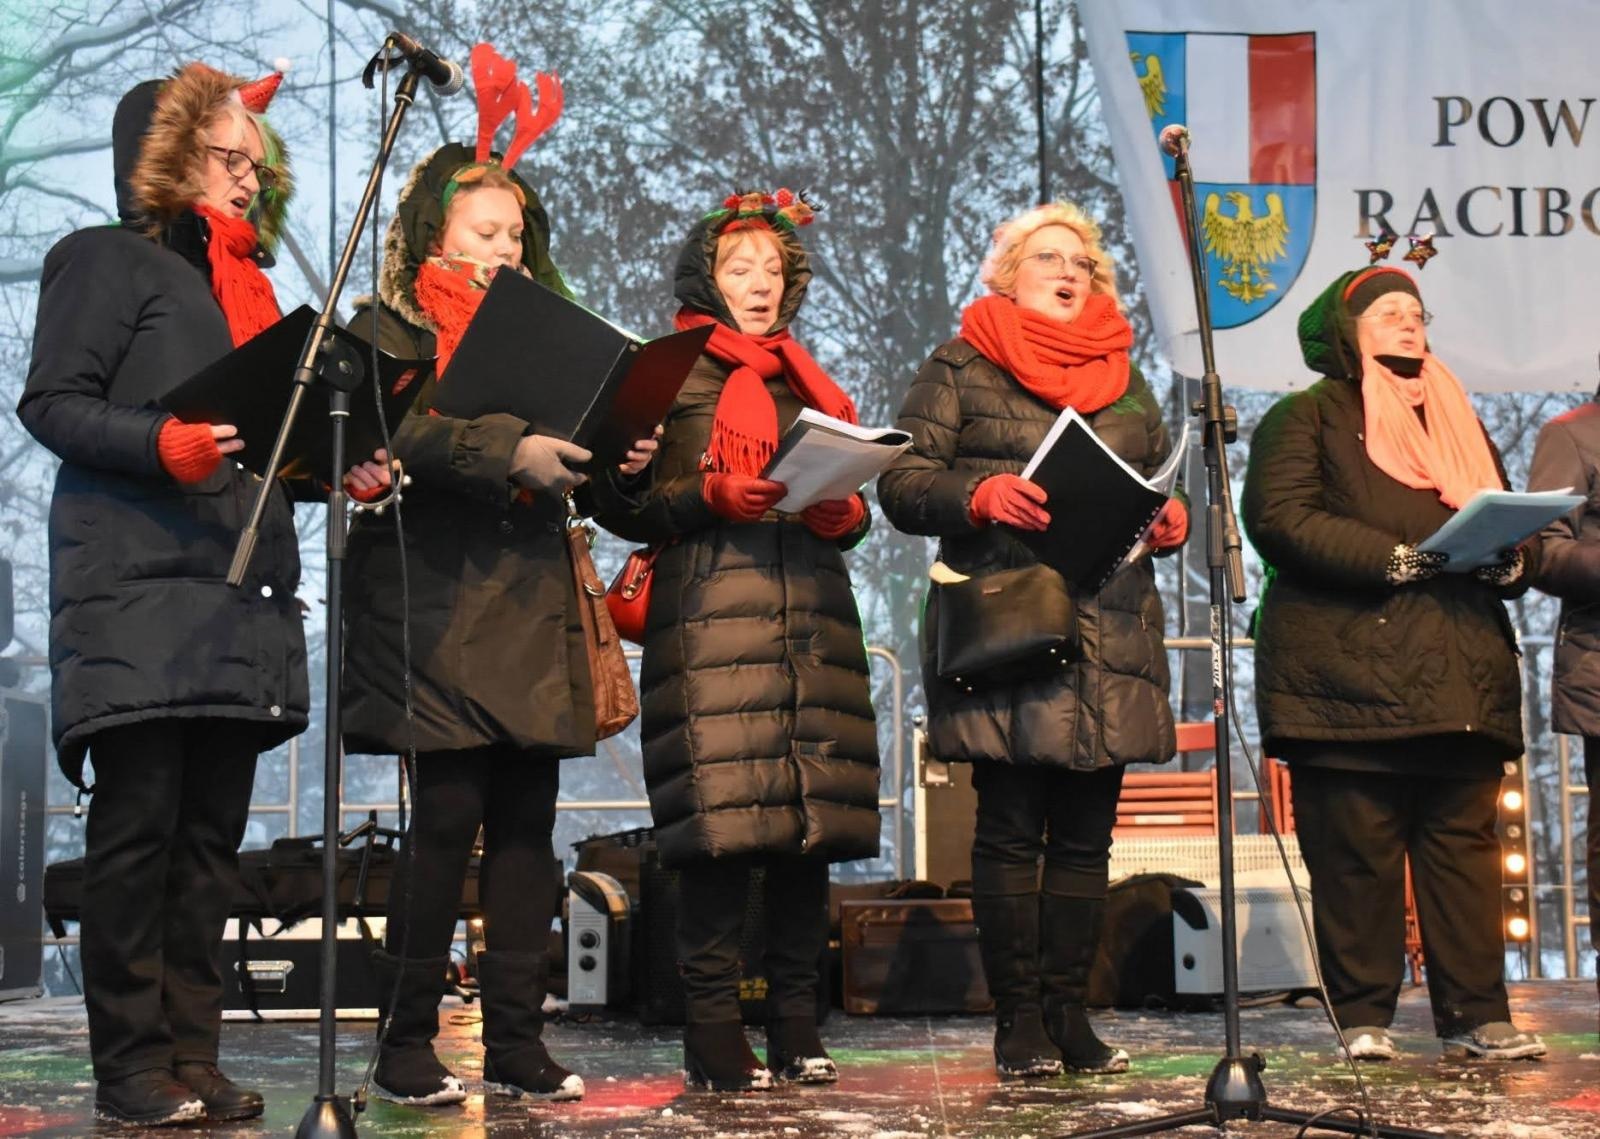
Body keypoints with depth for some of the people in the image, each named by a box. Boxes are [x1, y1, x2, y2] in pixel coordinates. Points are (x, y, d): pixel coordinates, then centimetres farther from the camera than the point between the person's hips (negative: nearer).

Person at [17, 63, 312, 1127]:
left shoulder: (252, 288, 25)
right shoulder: (108, 260, 4)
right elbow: (51, 403, -5)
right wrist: (161, 443, -20)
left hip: (240, 595, 7)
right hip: (138, 592, -7)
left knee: (211, 836, 5)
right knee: (138, 827, -7)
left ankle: (192, 1056, 9)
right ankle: (131, 1066, -2)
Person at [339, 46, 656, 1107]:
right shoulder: (391, 329, 5)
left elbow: (574, 479, 18)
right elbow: (402, 434, -15)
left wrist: (621, 462, -3)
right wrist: (506, 450, -27)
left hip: (533, 609, 6)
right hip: (441, 609, -6)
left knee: (526, 823, 3)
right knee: (449, 815, -8)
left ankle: (518, 1041, 7)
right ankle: (407, 1045, 0)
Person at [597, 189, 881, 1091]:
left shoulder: (808, 382, 25)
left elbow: (854, 507, 24)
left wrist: (844, 512, 1)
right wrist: (711, 496, -15)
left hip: (812, 621, 5)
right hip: (714, 620, -5)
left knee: (813, 818, 0)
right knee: (725, 820, -11)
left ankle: (798, 1029, 7)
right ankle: (716, 1038, -6)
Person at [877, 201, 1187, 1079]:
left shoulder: (1125, 381, 22)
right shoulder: (961, 368, 8)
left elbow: (1160, 485, 25)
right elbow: (902, 481, -1)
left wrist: (1171, 520, 1)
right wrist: (981, 497, -19)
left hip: (1111, 635, 4)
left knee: (1085, 834, 4)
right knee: (1011, 830, -5)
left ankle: (1068, 1011, 11)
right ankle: (1018, 1019, 2)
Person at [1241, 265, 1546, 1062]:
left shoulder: (1457, 421, 26)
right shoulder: (1308, 417, 6)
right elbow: (1280, 519, -10)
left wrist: (1510, 561, 0)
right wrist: (1397, 560, -16)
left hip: (1462, 684, 5)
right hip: (1351, 681, -5)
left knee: (1465, 845, 2)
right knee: (1356, 854, -5)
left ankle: (1476, 1014, 4)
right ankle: (1363, 1018, 3)